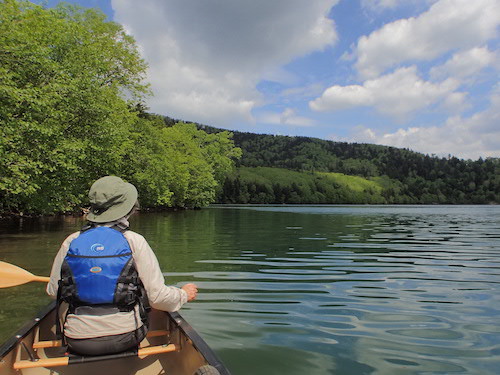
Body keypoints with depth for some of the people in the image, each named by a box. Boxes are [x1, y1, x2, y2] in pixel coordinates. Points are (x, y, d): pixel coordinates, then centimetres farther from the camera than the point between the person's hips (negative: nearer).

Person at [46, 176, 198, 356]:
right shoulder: (134, 241, -13)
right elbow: (158, 297, -14)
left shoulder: (71, 242, -4)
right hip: (123, 338, -3)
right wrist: (184, 294, 6)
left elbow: (52, 291, 7)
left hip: (77, 342, 3)